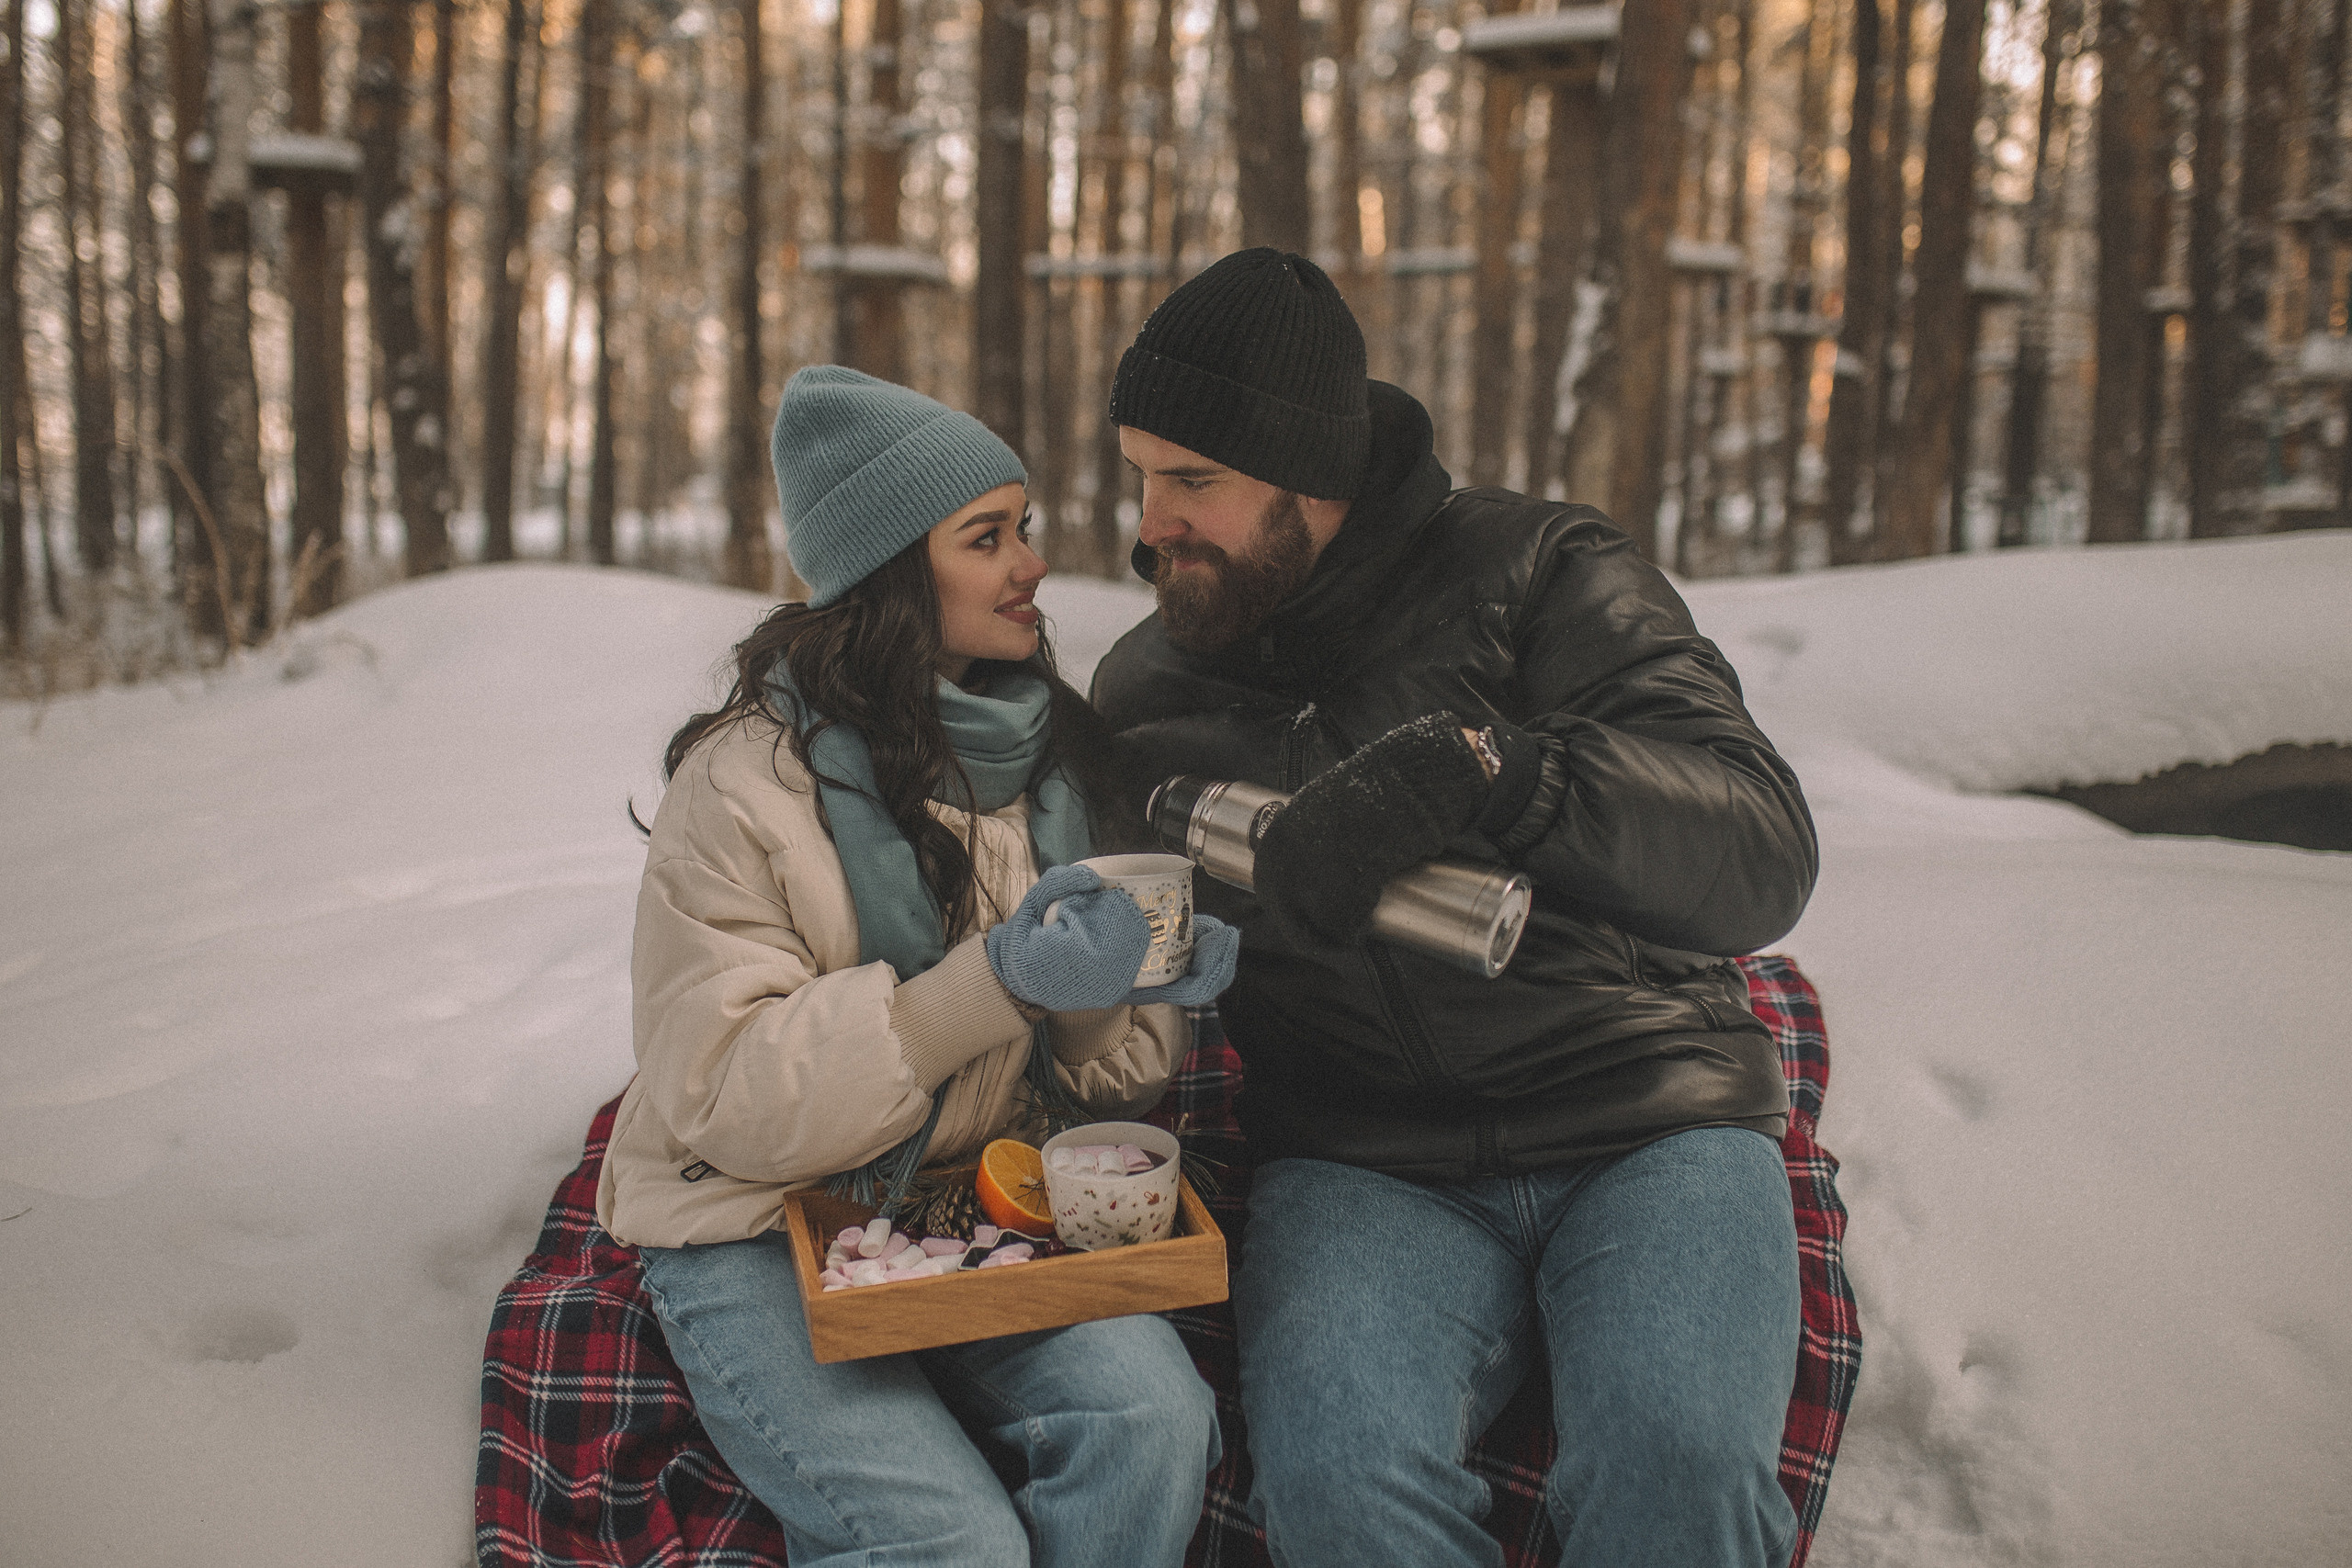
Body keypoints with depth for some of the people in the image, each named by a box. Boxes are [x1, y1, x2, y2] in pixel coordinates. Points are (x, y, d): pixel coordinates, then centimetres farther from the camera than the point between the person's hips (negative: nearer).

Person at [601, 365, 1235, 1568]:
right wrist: (992, 984, -28)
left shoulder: (1050, 754, 5)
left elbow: (1086, 1064, 12)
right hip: (756, 1233, -4)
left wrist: (1136, 990, -14)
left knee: (1151, 1418, -23)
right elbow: (722, 1098, -18)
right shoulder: (745, 781, -12)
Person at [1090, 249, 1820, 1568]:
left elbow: (1765, 861, -12)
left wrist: (1475, 768, -27)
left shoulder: (1540, 571, 0)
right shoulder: (1142, 692, 12)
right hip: (1363, 1167, 2)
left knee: (1681, 1459, -31)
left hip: (1648, 1125, -1)